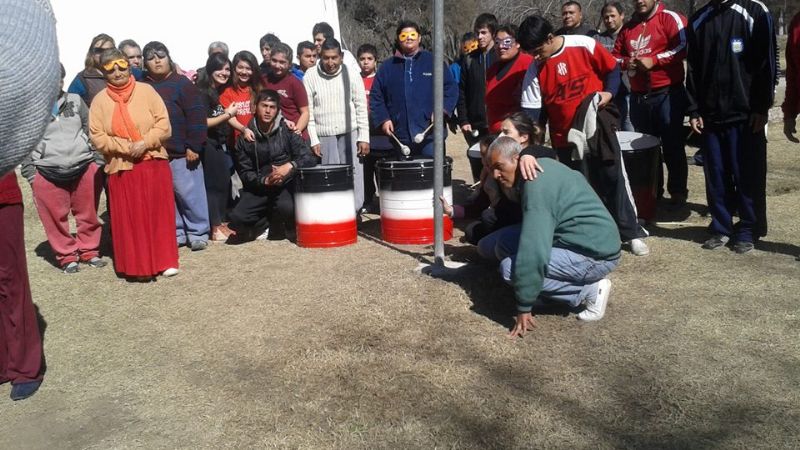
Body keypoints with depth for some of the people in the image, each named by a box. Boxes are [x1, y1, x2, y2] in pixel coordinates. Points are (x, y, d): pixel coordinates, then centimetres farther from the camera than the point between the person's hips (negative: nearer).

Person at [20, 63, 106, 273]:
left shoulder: (75, 100, 9)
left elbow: (91, 129, 13)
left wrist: (98, 158, 8)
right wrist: (29, 171, 0)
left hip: (85, 167, 2)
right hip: (48, 174, -1)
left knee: (88, 214, 10)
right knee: (56, 218, 6)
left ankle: (89, 251, 27)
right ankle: (66, 256, 22)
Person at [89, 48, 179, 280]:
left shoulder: (146, 91, 1)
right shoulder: (100, 100, 3)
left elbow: (163, 125, -3)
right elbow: (97, 137, -2)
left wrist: (144, 143, -16)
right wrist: (126, 148, -14)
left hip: (154, 163, 0)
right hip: (121, 168, 0)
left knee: (160, 214, 4)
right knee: (129, 218, 3)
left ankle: (165, 261, 15)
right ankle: (136, 266, 12)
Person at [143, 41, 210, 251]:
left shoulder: (182, 83, -2)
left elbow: (196, 115, -8)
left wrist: (194, 146, -13)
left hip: (181, 153, -5)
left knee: (189, 194, 0)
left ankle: (198, 233, 11)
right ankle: (176, 233, 22)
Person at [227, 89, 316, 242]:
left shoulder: (287, 131, 1)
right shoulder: (246, 138, 5)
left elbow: (309, 158, -5)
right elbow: (244, 172, 3)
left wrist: (290, 166, -24)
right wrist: (264, 181, -15)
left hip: (286, 185, -2)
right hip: (258, 188, 2)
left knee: (285, 207, -34)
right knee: (237, 218, -20)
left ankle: (279, 225, 4)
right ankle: (271, 223, 10)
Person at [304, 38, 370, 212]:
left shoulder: (351, 75, 1)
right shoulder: (310, 77, 1)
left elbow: (361, 108, 2)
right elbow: (308, 112, 1)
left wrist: (364, 138, -3)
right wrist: (313, 140, -4)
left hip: (350, 135, 0)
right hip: (324, 138, 0)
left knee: (354, 180, -1)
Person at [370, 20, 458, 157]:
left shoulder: (433, 62, 7)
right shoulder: (387, 67, 12)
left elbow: (451, 89, 5)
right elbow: (376, 96, 12)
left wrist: (442, 110, -9)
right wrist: (383, 119, -1)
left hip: (430, 136, -2)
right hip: (399, 138, 2)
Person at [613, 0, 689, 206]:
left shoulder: (670, 18, -2)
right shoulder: (628, 27, 16)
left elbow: (684, 46, -14)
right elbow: (615, 55, 21)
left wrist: (654, 60, -16)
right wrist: (626, 62, -1)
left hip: (667, 94, -6)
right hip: (638, 96, 6)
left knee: (672, 145, -1)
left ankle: (678, 192, 8)